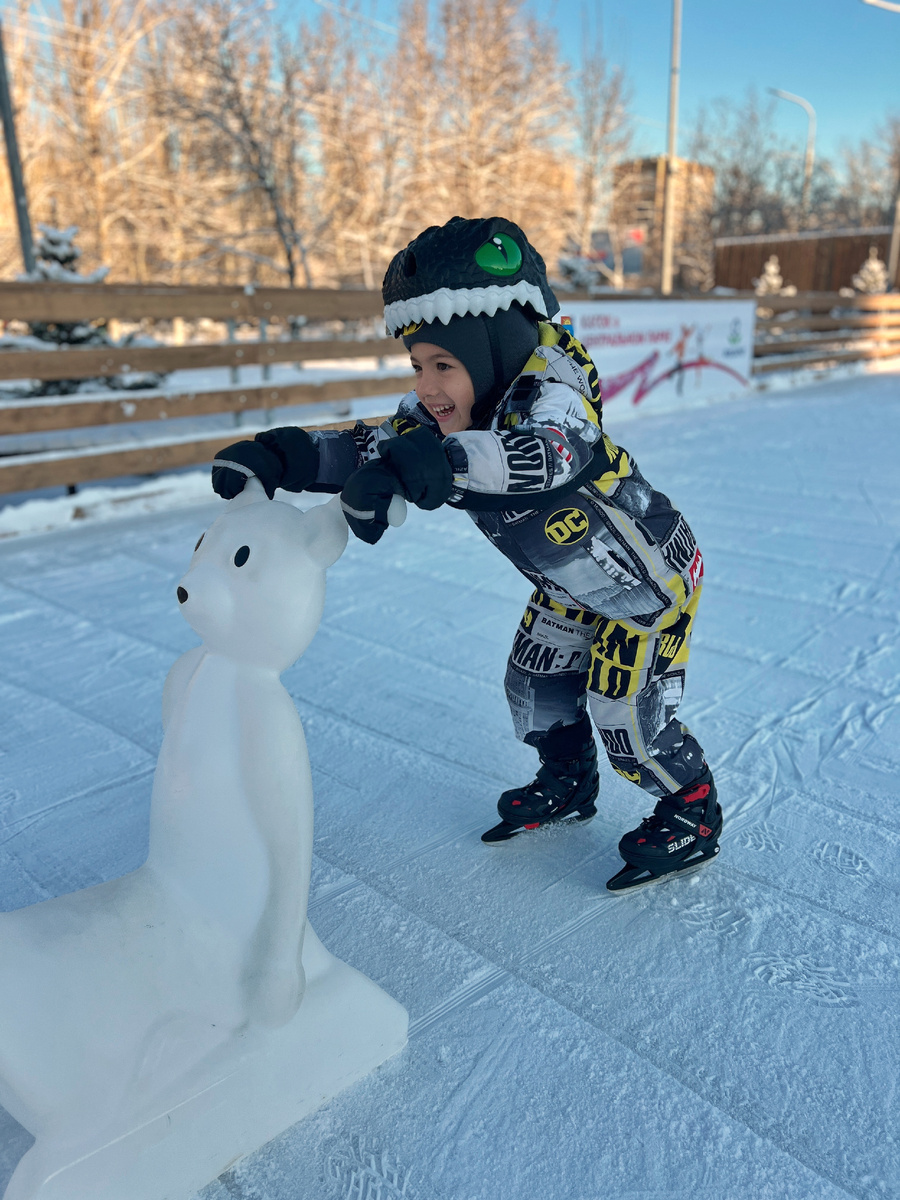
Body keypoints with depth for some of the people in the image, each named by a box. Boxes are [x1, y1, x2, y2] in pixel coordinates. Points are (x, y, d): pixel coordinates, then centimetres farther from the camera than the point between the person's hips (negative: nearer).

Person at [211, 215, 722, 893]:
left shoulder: (553, 396, -36)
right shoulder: (442, 413, -13)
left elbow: (548, 455, -58)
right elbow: (377, 451, -19)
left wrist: (441, 458, -71)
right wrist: (285, 456, -35)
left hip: (651, 574, -7)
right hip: (572, 584, 8)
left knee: (627, 709, -5)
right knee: (536, 685, 12)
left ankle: (692, 817, 21)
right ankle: (568, 785, 39)